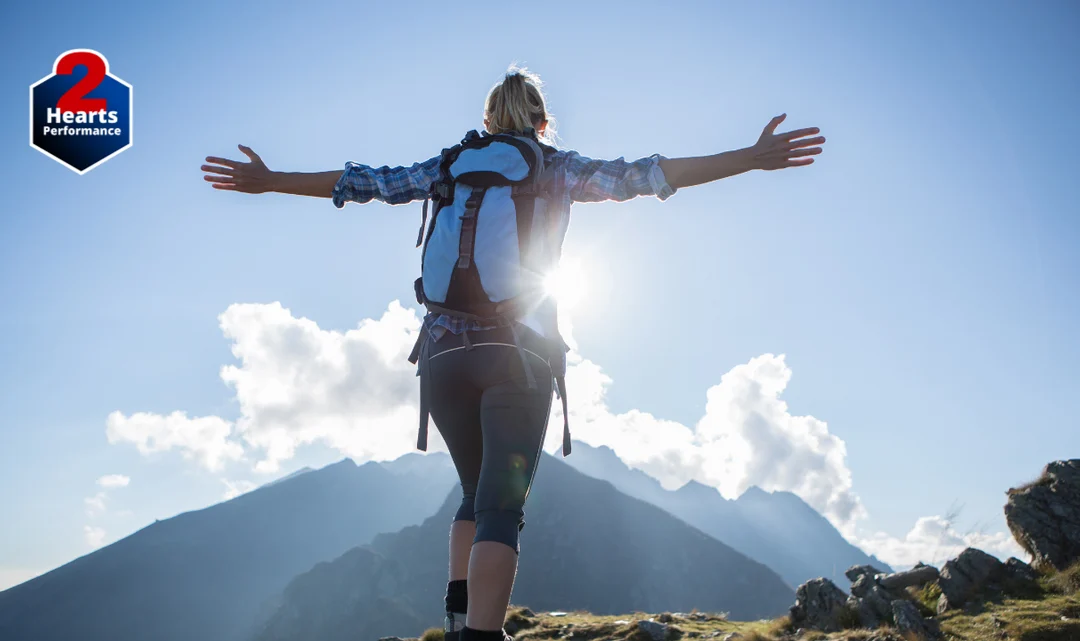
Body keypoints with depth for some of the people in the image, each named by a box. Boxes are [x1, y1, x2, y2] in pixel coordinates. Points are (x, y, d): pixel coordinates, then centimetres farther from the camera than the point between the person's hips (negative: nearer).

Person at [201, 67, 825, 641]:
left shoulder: (452, 164, 16)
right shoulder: (560, 167, 9)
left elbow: (368, 182, 17)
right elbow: (637, 175, -3)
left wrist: (268, 180, 29)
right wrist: (753, 157, -4)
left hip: (445, 347, 4)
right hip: (519, 351, -3)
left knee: (478, 493, 19)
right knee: (502, 505, -5)